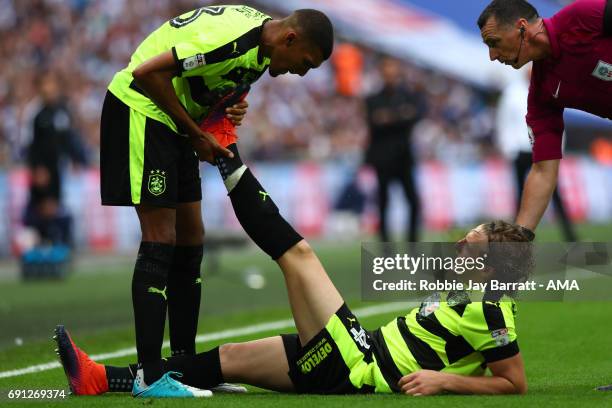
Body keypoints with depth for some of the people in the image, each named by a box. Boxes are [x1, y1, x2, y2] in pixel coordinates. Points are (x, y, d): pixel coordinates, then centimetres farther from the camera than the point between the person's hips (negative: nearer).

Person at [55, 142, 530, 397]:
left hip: (356, 369, -9)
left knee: (298, 254, -6)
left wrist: (444, 379, -22)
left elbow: (515, 382, -19)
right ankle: (103, 379, 10)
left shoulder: (488, 310, -14)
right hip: (356, 359, 9)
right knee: (232, 357, 10)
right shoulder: (469, 296, 13)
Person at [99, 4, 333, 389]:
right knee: (160, 241, -13)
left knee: (191, 239, 9)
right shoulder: (233, 39, -26)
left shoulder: (260, 43, 5)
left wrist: (230, 110, -5)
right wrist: (196, 134, -17)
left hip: (173, 118, 10)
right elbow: (147, 72, -27)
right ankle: (149, 376, -14)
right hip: (140, 108, -10)